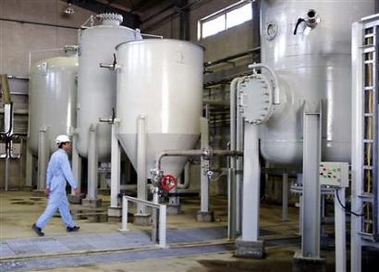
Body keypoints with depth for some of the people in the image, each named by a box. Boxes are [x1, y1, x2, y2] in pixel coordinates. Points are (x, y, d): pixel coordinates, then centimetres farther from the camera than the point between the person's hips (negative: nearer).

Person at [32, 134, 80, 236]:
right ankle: (38, 225, -3)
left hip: (54, 185, 10)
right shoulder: (63, 156, -19)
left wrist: (47, 187, 17)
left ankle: (70, 226, 22)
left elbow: (49, 172, 14)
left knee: (64, 205, 15)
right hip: (58, 186, -10)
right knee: (52, 207, -4)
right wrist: (75, 187, -21)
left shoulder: (55, 155, 11)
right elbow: (67, 173, -24)